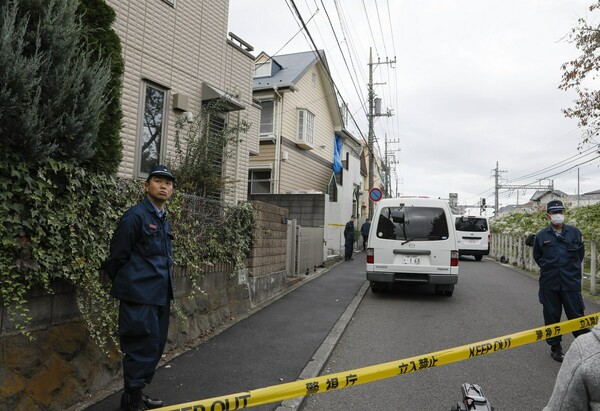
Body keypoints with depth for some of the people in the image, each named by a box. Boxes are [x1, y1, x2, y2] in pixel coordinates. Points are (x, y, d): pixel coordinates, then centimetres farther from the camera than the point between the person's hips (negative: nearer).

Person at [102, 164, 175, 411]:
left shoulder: (163, 220, 14)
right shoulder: (135, 215, -12)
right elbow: (117, 256, -11)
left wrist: (164, 284, 15)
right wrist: (124, 285, 1)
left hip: (160, 296, 9)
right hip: (140, 296, -9)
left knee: (156, 347, 16)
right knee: (143, 348, -2)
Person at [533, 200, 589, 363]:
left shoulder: (575, 232, -1)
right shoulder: (541, 235, 0)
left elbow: (580, 254, 11)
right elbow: (537, 256, 13)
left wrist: (572, 268, 12)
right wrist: (548, 268, 8)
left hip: (571, 283, -1)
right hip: (549, 284, 1)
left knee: (577, 315, 2)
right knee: (552, 316, 9)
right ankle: (555, 347, 23)